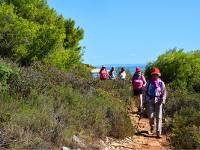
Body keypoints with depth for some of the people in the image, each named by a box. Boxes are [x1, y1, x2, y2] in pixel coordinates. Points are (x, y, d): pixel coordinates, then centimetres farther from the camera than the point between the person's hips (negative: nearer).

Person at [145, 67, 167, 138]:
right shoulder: (150, 82, 6)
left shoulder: (161, 83, 3)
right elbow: (146, 91, 12)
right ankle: (152, 126, 29)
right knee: (151, 116, -4)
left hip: (158, 101, -1)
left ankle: (158, 133, 3)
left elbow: (164, 92, 4)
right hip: (150, 101, 1)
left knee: (158, 117, -3)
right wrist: (146, 100, 7)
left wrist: (163, 100, -8)